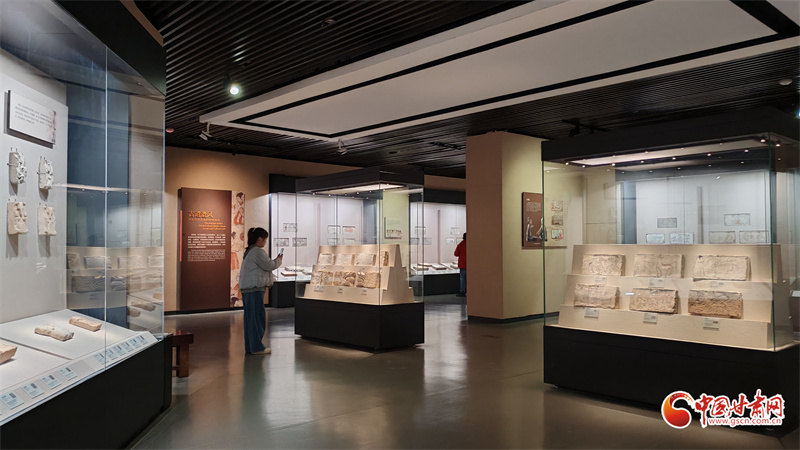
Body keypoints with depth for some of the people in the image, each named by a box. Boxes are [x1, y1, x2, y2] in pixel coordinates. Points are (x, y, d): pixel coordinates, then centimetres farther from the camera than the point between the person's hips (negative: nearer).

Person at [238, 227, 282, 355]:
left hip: (246, 288, 10)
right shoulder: (258, 251, -12)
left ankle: (249, 347, 16)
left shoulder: (249, 251, 20)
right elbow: (269, 265, -11)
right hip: (255, 288, -10)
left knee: (249, 317, 11)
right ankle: (257, 347, -1)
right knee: (257, 317, -4)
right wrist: (279, 260, 7)